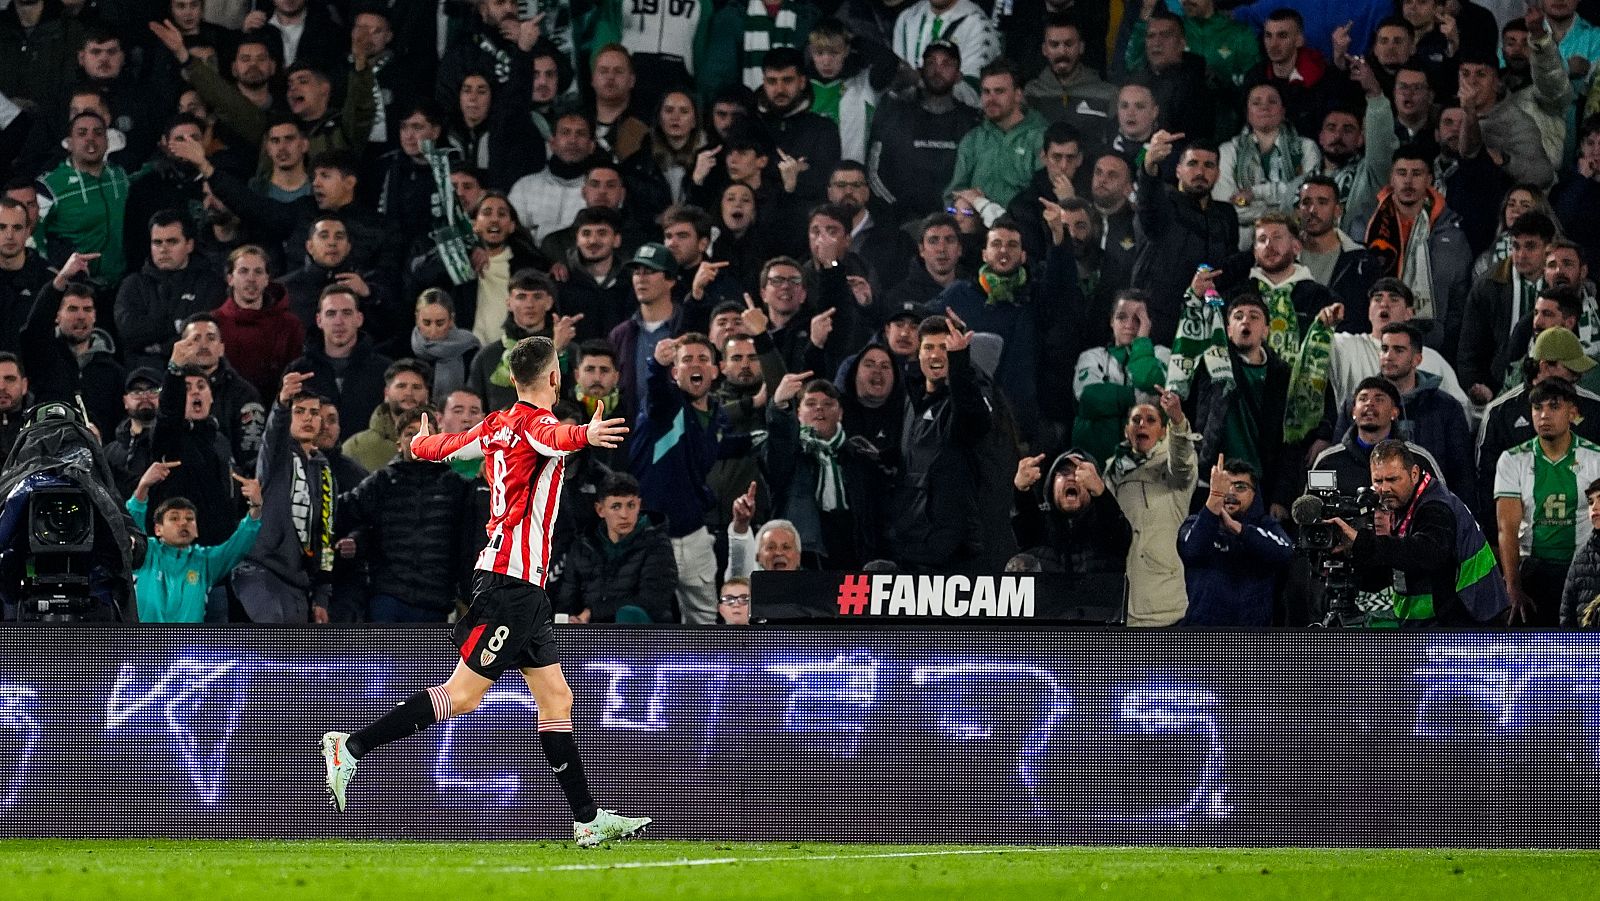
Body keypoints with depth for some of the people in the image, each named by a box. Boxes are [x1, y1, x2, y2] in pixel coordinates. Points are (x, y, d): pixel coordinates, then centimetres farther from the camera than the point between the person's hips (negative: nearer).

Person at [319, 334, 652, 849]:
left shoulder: (497, 425, 11)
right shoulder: (533, 422, -13)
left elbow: (433, 447, 25)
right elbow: (552, 437, -39)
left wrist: (422, 440, 49)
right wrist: (583, 436, -60)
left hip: (524, 585, 10)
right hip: (512, 578, -10)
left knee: (556, 697, 9)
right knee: (464, 694, -9)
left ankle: (587, 820, 10)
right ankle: (351, 748, -6)